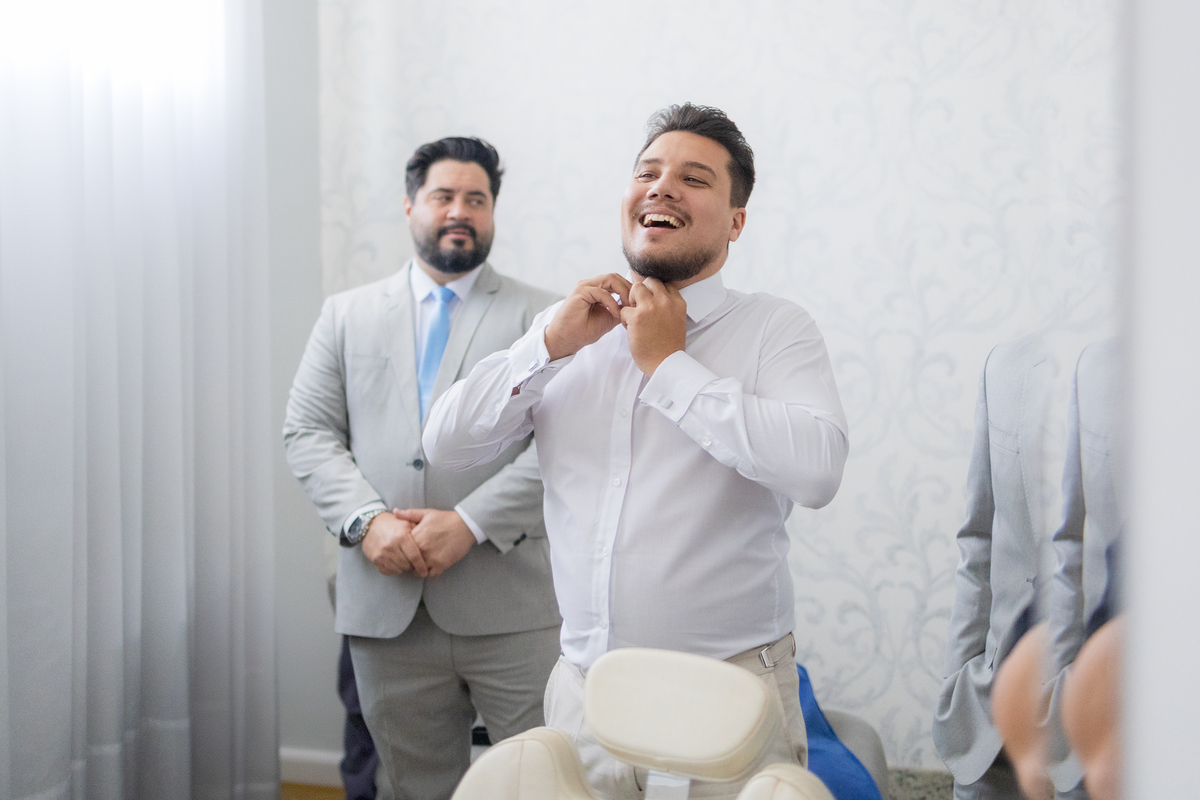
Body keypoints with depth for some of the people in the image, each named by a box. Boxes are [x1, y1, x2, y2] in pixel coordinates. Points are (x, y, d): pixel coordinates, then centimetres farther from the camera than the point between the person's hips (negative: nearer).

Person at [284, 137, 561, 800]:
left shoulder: (543, 316, 6)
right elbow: (308, 433, 8)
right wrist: (365, 519, -8)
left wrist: (470, 523, -15)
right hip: (386, 610, 3)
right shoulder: (346, 315, 16)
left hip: (513, 610, -2)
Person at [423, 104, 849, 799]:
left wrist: (671, 365, -15)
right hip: (584, 684, 4)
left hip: (729, 688, -3)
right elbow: (447, 445, 4)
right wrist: (551, 344, -8)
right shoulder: (571, 327, 8)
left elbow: (816, 469, -23)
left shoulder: (776, 329, -5)